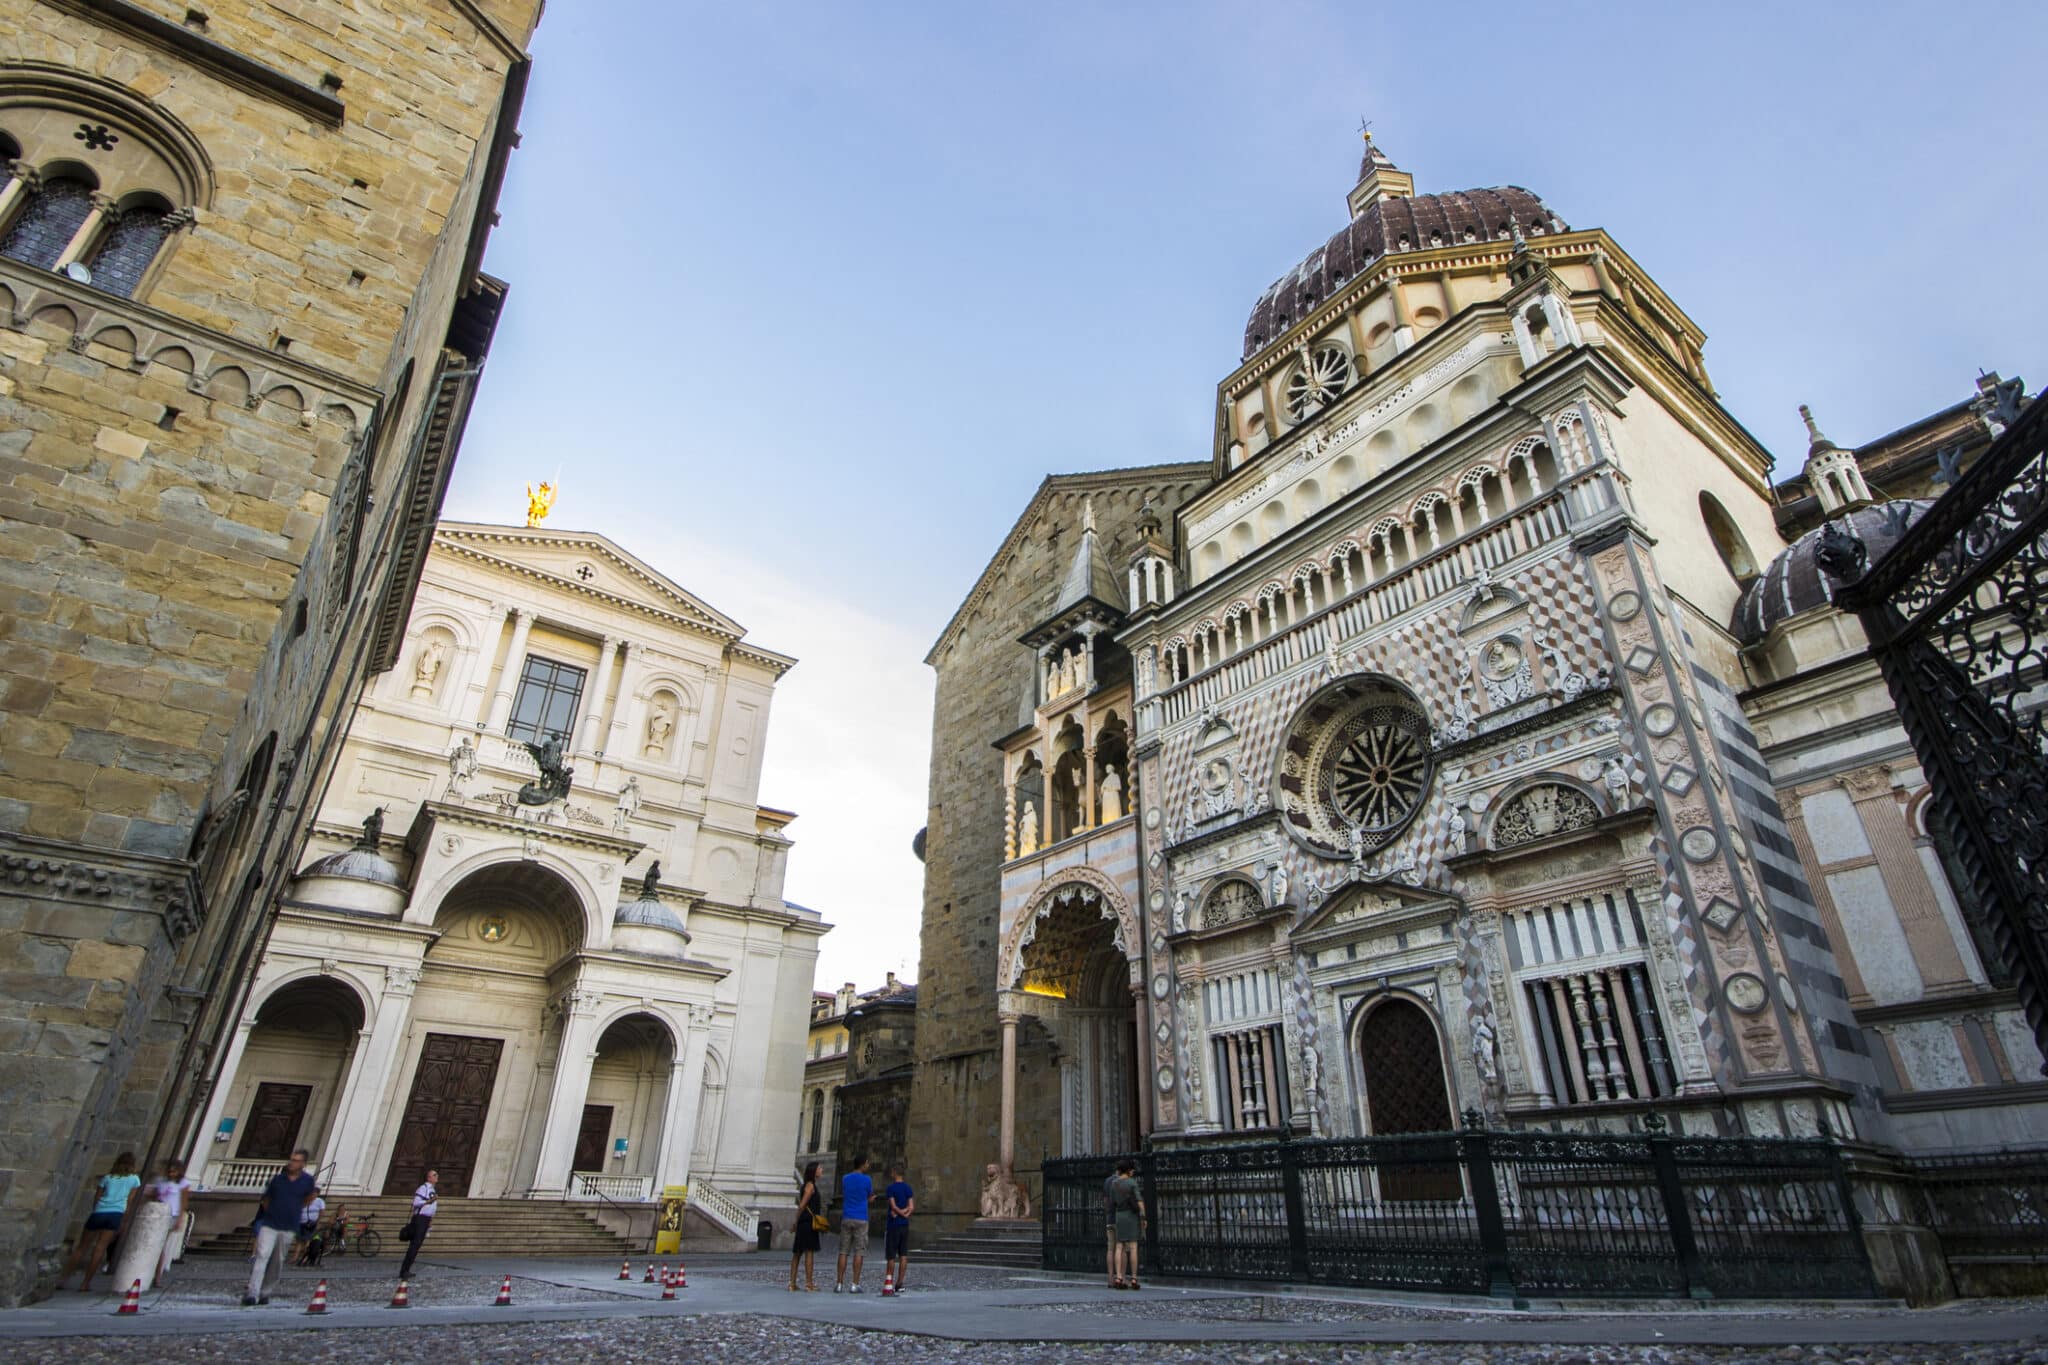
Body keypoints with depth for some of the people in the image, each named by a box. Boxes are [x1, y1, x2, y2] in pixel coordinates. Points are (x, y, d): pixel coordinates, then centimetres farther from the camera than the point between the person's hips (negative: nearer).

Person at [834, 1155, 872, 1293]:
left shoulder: (845, 1179, 7)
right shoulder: (867, 1179, -6)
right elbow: (870, 1196, 8)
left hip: (846, 1218, 4)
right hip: (861, 1219, -4)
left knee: (843, 1251, 6)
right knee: (859, 1252, 1)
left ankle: (839, 1284, 4)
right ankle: (855, 1284, -1)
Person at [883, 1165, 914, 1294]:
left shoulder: (891, 1188, -8)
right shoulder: (908, 1188, 7)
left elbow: (893, 1207, -14)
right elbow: (911, 1207, -2)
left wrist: (901, 1213, -1)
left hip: (893, 1225, -4)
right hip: (905, 1225, 4)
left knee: (890, 1256, 4)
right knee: (903, 1255, 4)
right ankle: (899, 1284, 2)